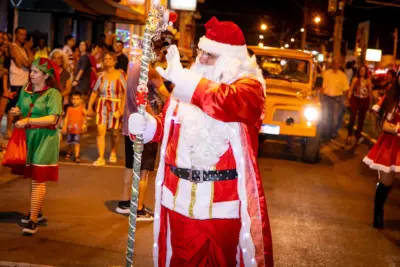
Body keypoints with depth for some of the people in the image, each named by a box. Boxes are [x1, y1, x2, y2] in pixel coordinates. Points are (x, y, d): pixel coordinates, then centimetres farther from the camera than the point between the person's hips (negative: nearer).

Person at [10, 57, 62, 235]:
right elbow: (20, 108, 21)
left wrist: (27, 121, -25)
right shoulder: (26, 90, 7)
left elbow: (52, 119, -21)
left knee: (38, 180, -6)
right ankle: (36, 211, 30)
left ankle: (33, 220, -5)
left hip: (44, 139, -6)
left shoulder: (52, 93, -12)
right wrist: (17, 111, -4)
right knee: (32, 177, 15)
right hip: (28, 138, 6)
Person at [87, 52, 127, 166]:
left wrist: (122, 107, -17)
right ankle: (101, 158, -8)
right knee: (100, 131, -10)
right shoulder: (101, 75, 4)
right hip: (102, 105, 2)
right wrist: (89, 106, 3)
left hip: (115, 106, -2)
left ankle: (113, 153, 36)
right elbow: (95, 92, 8)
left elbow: (125, 92, -9)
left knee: (115, 132, 11)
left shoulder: (120, 74, -5)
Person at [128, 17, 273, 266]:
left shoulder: (248, 85, -5)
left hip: (225, 201, -4)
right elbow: (167, 126, 16)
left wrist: (180, 77, -31)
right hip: (181, 197, 5)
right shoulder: (186, 84, 12)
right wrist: (145, 125, -6)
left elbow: (227, 102, -28)